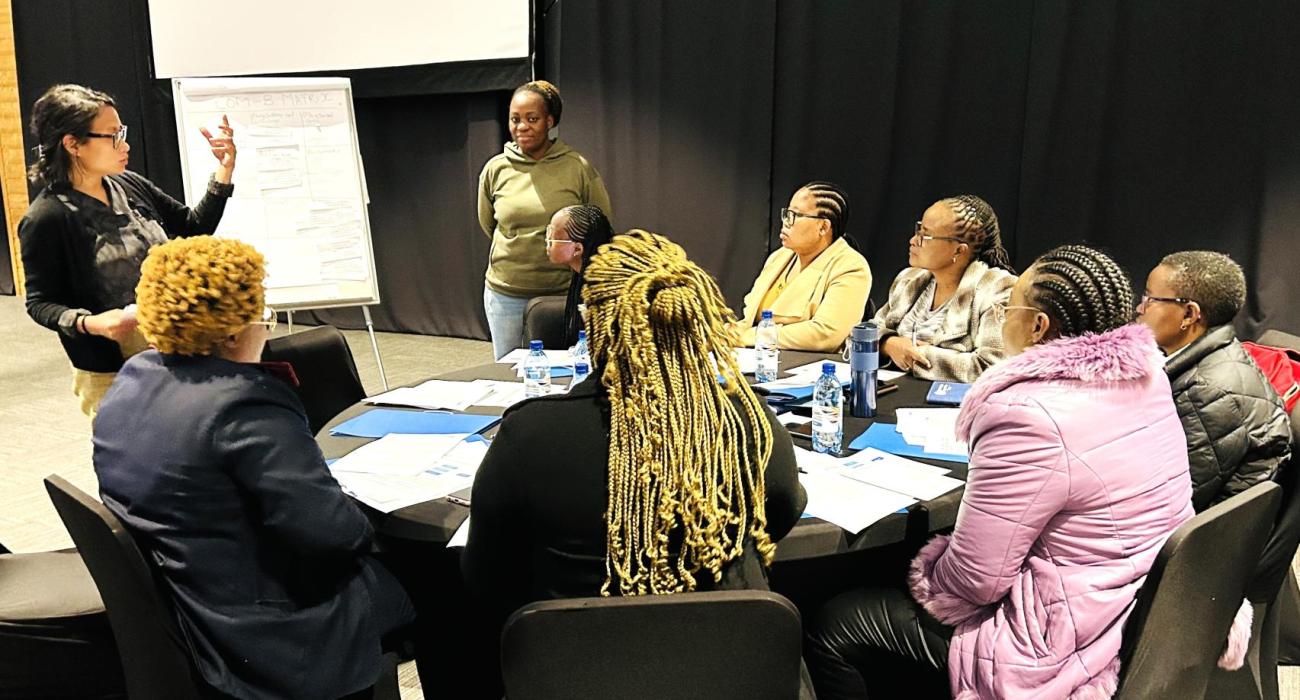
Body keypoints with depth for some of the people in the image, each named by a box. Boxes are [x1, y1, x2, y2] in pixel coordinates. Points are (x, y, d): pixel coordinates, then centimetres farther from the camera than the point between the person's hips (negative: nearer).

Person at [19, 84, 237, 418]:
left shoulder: (130, 186, 3)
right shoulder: (46, 219, -14)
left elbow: (194, 227, 11)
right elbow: (40, 303, -9)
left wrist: (223, 174, 0)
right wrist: (88, 323, -28)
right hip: (111, 371, -6)